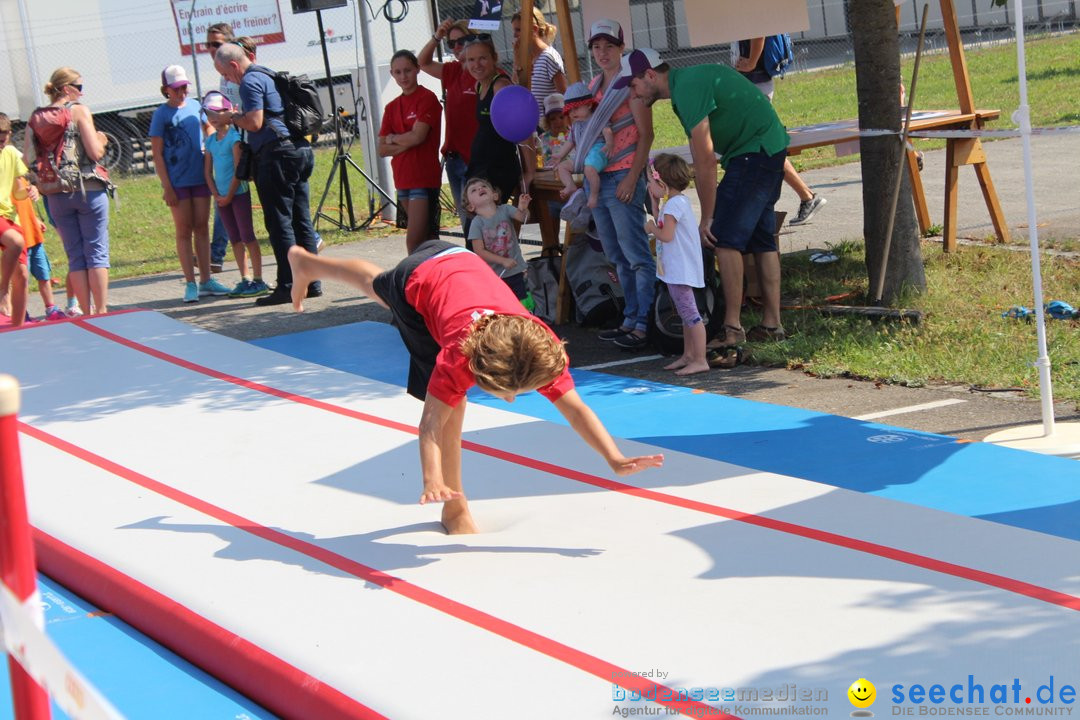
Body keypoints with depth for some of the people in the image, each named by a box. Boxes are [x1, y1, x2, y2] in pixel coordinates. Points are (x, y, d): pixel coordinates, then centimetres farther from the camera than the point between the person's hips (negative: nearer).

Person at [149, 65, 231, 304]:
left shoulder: (195, 106, 6)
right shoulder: (162, 114, -5)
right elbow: (157, 154, -5)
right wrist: (166, 186, -10)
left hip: (200, 177, 4)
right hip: (177, 182, -4)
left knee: (202, 228, 8)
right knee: (184, 231, 1)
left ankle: (206, 280, 14)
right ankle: (190, 283, 4)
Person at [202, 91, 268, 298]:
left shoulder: (234, 136, -10)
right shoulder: (211, 140, 9)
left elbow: (238, 170, -13)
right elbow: (208, 171, 10)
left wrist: (229, 195, -12)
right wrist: (216, 195, 0)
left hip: (238, 193, -7)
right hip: (222, 197, 7)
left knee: (248, 237, -5)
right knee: (235, 239, 10)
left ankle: (258, 280, -3)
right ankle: (245, 280, 15)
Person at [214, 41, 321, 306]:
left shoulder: (250, 82, -8)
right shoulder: (270, 76, 21)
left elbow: (255, 123, -16)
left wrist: (233, 118, 1)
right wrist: (237, 117, 22)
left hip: (276, 153, -9)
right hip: (300, 149, 9)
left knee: (279, 222, -6)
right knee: (301, 220, 10)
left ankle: (288, 286, -7)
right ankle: (311, 282, 12)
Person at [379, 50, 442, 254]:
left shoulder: (427, 98, -6)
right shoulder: (392, 107, 13)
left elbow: (417, 136, -16)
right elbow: (381, 149, 8)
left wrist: (393, 139, 1)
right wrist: (404, 144, -9)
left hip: (424, 178, -7)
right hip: (403, 179, 7)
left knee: (413, 240, -15)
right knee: (427, 238, 12)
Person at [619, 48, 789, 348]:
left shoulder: (688, 89, -19)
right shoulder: (685, 81, 13)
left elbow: (705, 160, -20)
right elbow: (700, 161, 14)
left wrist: (706, 218, -15)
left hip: (753, 152, -11)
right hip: (769, 150, 11)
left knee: (725, 237, -12)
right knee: (762, 239, 13)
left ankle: (732, 328, -11)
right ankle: (772, 324, 16)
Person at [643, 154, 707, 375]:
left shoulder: (674, 204, -18)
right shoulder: (676, 201, 14)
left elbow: (666, 235, -25)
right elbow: (661, 224, 22)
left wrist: (651, 227, -7)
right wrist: (654, 201, 16)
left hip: (680, 271, -11)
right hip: (676, 269, 11)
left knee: (690, 313, -10)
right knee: (686, 314, 18)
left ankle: (700, 360, -10)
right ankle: (688, 355, 28)